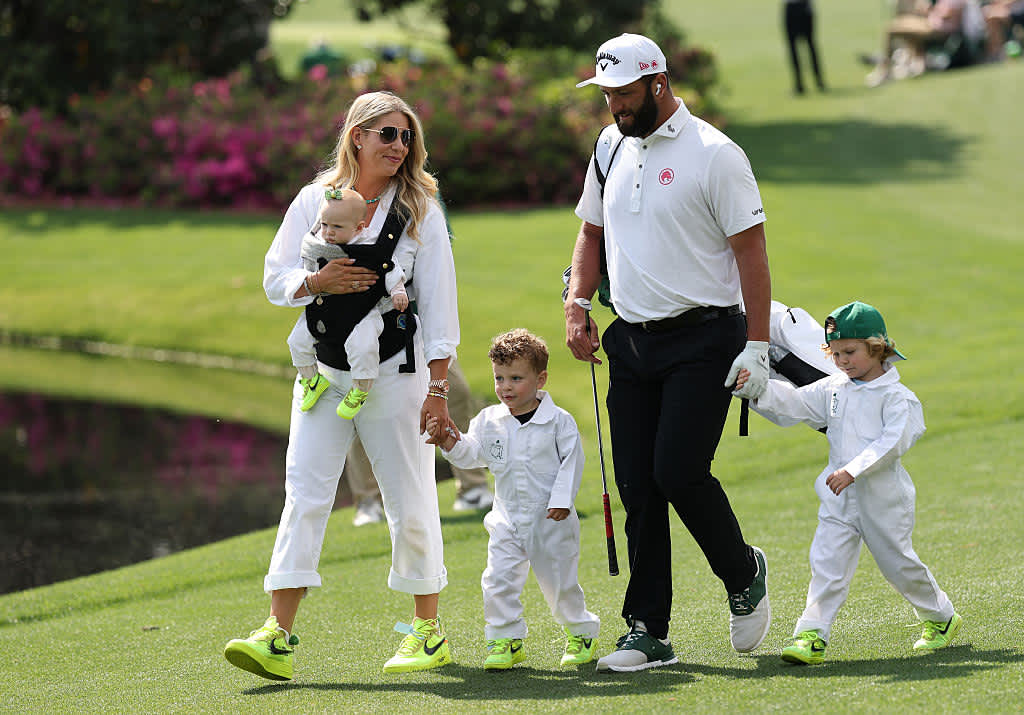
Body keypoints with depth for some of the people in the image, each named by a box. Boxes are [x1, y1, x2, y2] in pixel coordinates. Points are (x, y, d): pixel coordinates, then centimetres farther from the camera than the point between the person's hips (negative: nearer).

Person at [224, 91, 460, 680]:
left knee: (411, 502, 2)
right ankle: (279, 637, -10)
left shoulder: (420, 208, 0)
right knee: (305, 495, -6)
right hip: (325, 374, 2)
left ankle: (429, 631, 17)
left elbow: (438, 298, -2)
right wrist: (316, 283, -14)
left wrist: (438, 388, -7)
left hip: (395, 373, -2)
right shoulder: (315, 201, 5)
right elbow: (275, 278, 8)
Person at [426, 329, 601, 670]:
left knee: (559, 582, 5)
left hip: (550, 519, -3)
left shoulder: (559, 421, -7)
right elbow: (473, 454, 4)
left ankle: (581, 632, 24)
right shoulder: (489, 420, 4)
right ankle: (505, 640, 4)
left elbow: (572, 462, -8)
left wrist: (562, 500, -15)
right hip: (507, 519, 3)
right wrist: (450, 443, -15)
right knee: (499, 580, -6)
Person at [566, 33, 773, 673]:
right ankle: (649, 633, 6)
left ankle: (744, 573, 11)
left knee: (679, 471, -16)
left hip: (703, 339, -6)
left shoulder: (714, 153, -9)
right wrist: (576, 306, 7)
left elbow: (751, 249, -10)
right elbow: (593, 232, 22)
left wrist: (757, 344, -14)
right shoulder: (611, 149, 11)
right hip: (631, 343, 6)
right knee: (637, 488, 2)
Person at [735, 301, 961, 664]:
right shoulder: (832, 389, 10)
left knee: (898, 563, 7)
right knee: (826, 562, -7)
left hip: (883, 496, -5)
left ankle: (941, 618, 29)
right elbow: (793, 403, 6)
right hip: (839, 497, 5)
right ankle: (811, 634, -11)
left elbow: (891, 442, -19)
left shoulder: (895, 396, -8)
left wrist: (853, 470, -28)